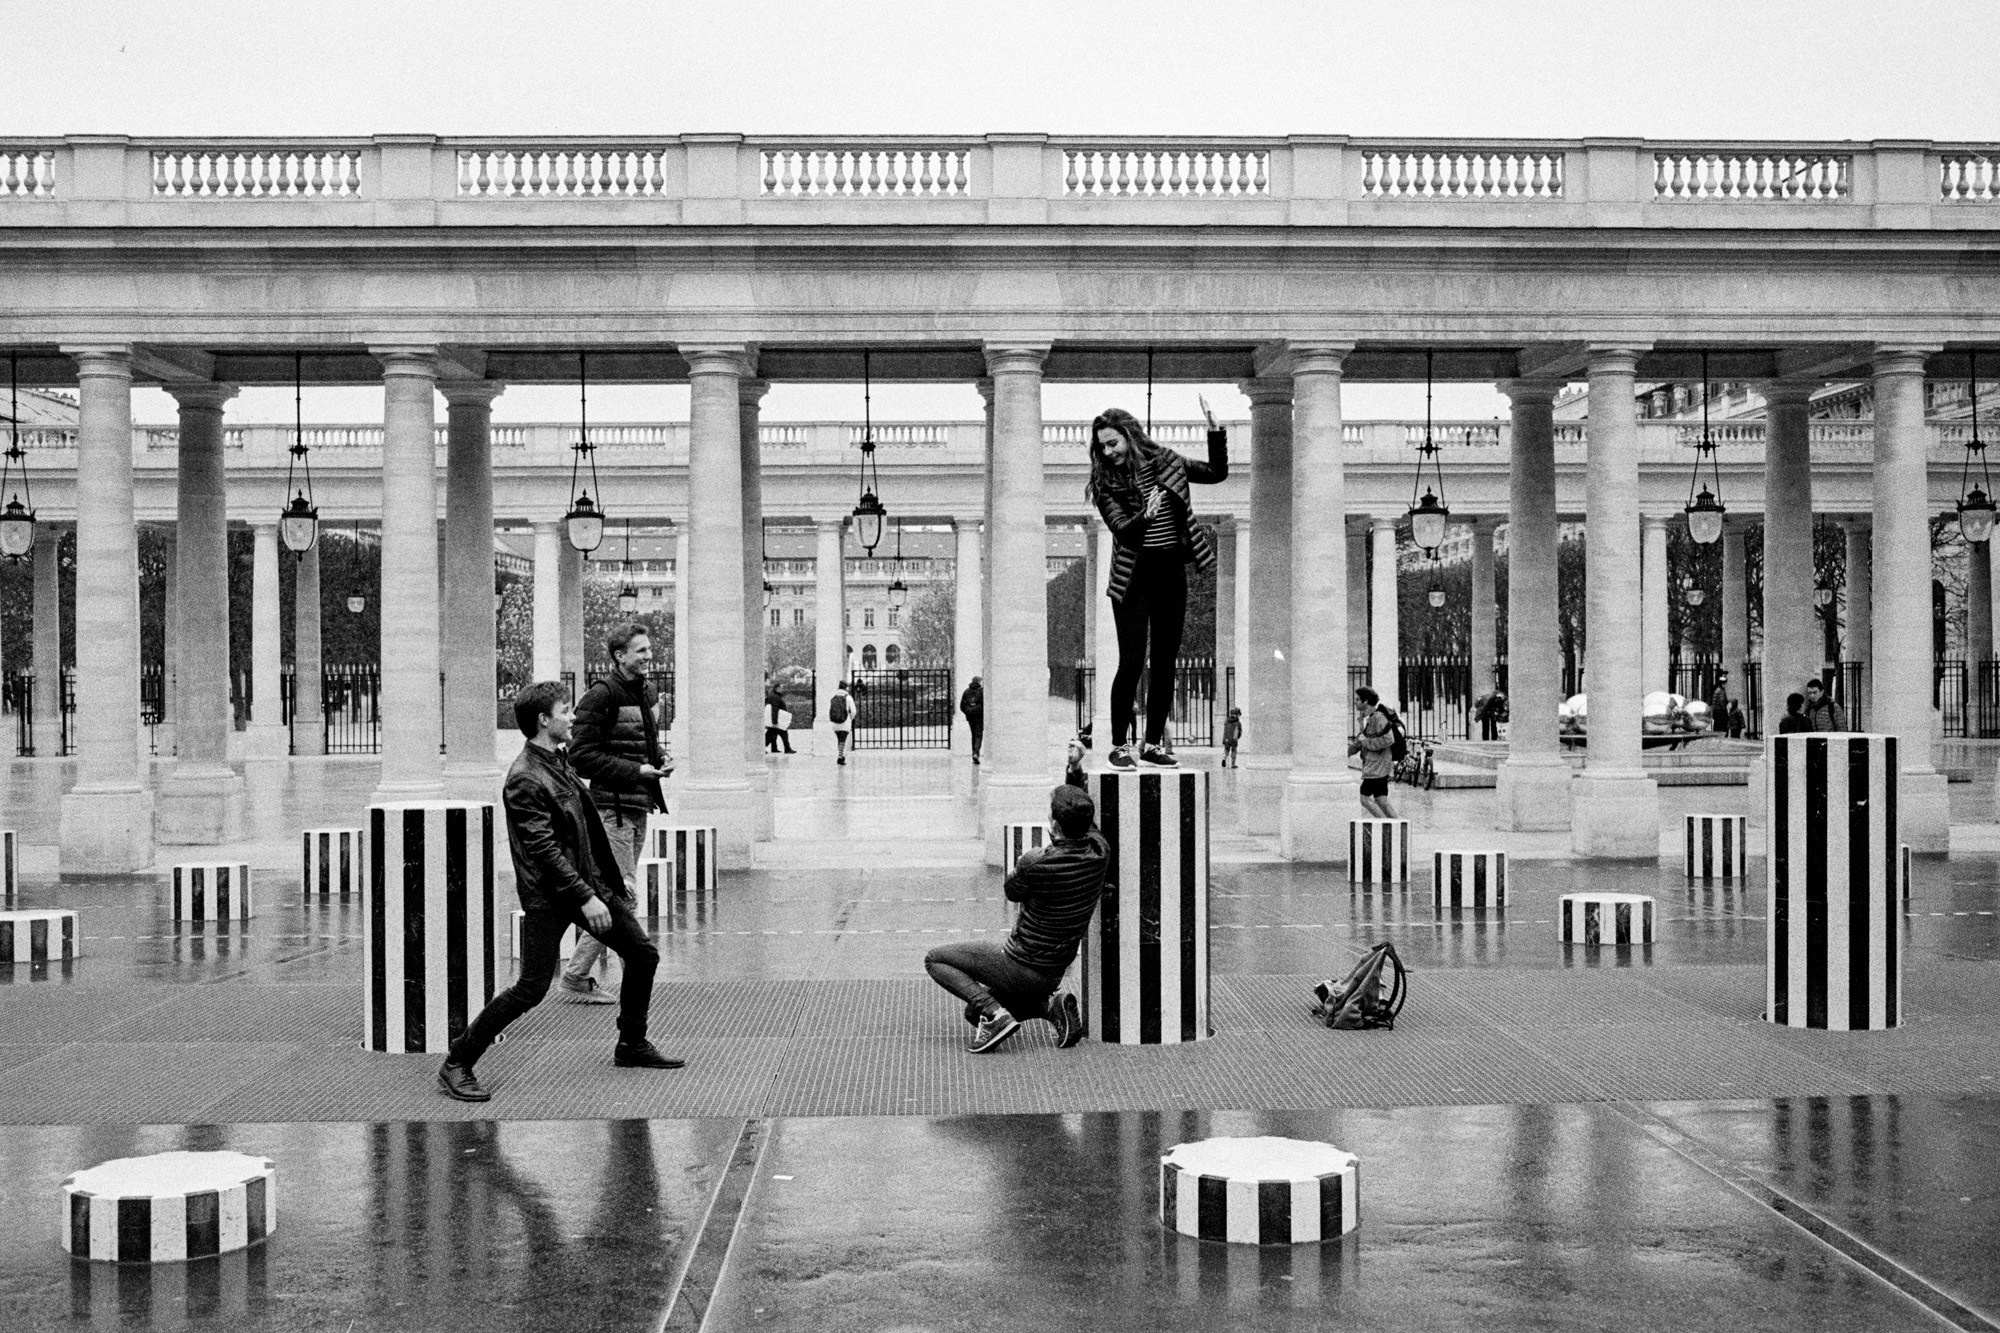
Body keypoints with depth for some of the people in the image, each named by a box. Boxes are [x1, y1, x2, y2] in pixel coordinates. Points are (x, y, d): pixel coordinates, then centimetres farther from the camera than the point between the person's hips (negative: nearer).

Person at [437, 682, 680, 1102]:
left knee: (643, 954, 9)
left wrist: (601, 887, 21)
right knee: (532, 988, -12)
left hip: (588, 881, 9)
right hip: (548, 896, -9)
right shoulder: (524, 779, -18)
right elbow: (543, 848, -22)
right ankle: (456, 1064, -2)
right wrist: (585, 898, -24)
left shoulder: (560, 760, 11)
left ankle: (632, 1046, 26)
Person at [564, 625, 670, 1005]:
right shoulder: (601, 695, -13)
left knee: (608, 893, 12)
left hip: (639, 808, 9)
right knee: (623, 897, -11)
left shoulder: (649, 692, 14)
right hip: (611, 807, -9)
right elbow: (581, 757, -16)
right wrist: (636, 770, -18)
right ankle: (575, 978, -2)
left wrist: (659, 757, 6)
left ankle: (581, 975, 20)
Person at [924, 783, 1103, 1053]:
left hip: (1021, 966, -8)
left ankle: (994, 1013, -9)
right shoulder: (1100, 853, -11)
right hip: (1053, 975, 8)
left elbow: (1012, 893, -6)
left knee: (935, 959, 8)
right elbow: (1088, 825, 15)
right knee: (974, 1012, 26)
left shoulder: (1039, 866, -29)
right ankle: (1051, 1003, 4)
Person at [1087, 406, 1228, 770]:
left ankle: (1154, 742, 16)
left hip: (1171, 573, 3)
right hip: (1133, 576, -3)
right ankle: (1119, 744, 4)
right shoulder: (1105, 483, -5)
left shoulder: (1165, 463, 3)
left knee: (1165, 661, 7)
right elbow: (1122, 531, -17)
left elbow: (1217, 473, 10)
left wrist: (1215, 432, -3)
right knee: (1131, 661, -7)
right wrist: (1145, 516, -37)